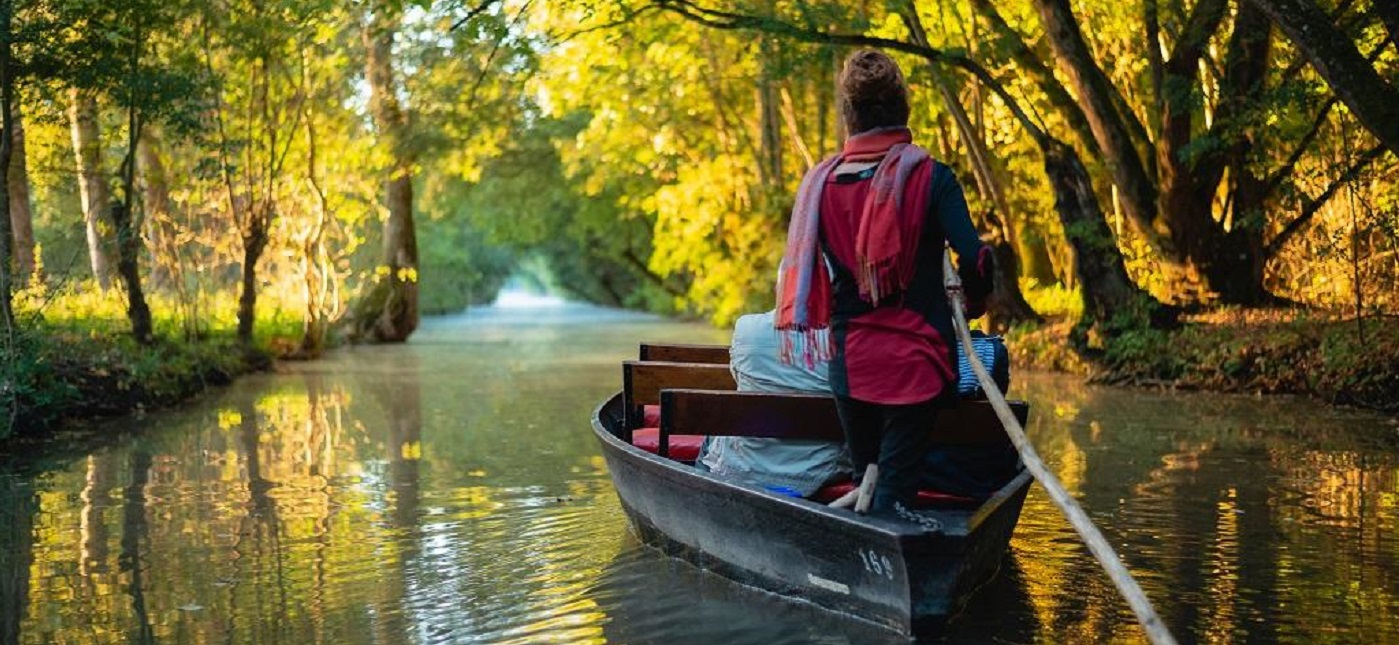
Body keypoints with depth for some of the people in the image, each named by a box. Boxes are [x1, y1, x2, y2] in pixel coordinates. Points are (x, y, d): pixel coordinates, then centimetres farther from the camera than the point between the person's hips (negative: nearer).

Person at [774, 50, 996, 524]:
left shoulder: (820, 182, 1)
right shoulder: (930, 177, -8)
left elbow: (804, 267, 7)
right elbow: (973, 258, -13)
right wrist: (973, 306, 8)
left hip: (849, 360, 3)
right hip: (915, 357, -3)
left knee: (865, 479, 17)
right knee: (896, 486, 4)